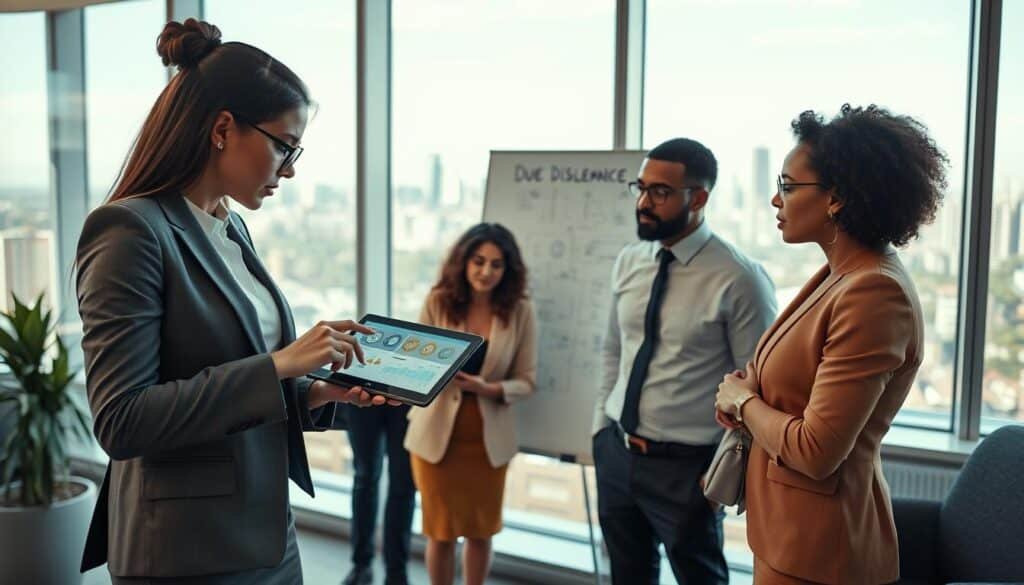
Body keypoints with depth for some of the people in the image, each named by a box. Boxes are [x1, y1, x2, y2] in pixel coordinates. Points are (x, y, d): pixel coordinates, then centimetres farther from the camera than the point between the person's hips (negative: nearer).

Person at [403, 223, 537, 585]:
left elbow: (526, 381, -4)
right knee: (441, 531, 13)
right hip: (437, 432, -1)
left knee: (480, 531, 18)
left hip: (489, 437, 1)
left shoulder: (520, 311, -6)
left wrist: (487, 388, -22)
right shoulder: (438, 302, -8)